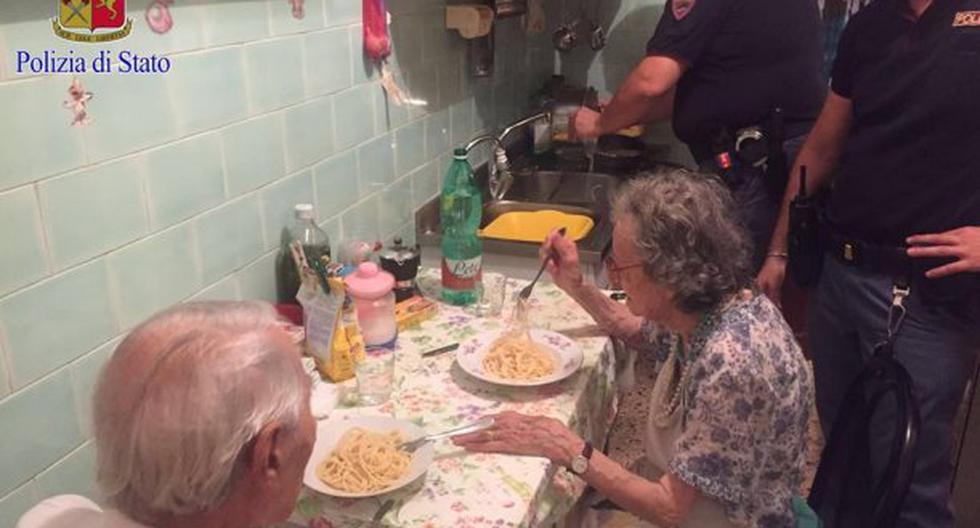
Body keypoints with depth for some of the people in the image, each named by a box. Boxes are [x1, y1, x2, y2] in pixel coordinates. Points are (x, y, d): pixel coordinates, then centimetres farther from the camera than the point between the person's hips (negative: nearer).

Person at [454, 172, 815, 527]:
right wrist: (576, 286, 1)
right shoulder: (701, 306, -10)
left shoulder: (730, 363, -34)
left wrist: (566, 448, -27)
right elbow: (637, 328, 15)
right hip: (681, 496, 7)